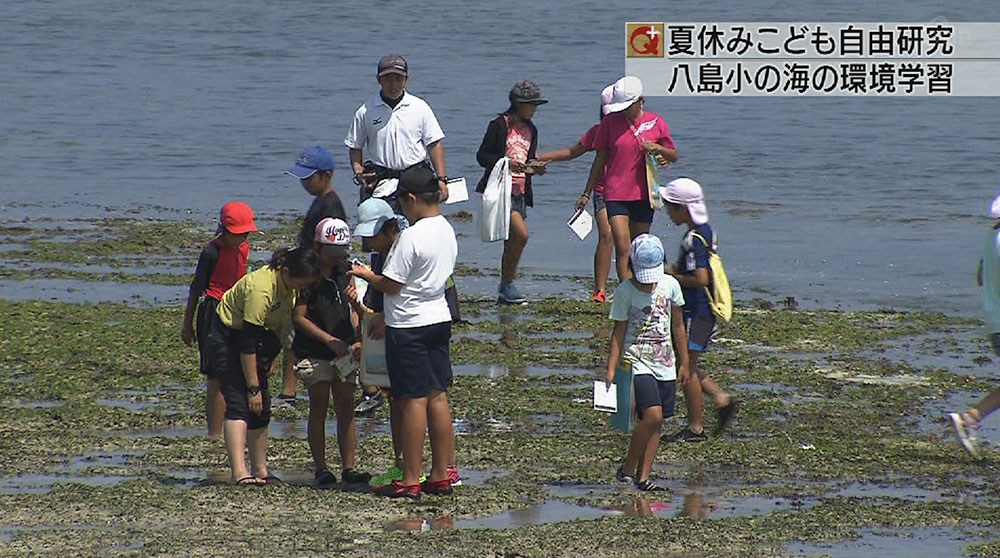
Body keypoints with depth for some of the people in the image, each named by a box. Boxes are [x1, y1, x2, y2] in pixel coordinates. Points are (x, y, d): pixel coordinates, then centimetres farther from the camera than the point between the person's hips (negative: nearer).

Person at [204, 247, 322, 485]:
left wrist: (269, 358, 14)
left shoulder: (288, 284, -7)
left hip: (258, 338, 9)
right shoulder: (261, 288, -33)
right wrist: (253, 388, -27)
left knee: (260, 411, 8)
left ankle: (260, 472, 17)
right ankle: (239, 472, -32)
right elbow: (246, 343, -30)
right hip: (227, 340, -9)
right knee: (239, 404, -21)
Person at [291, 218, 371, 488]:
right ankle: (321, 469, -1)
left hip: (343, 353, 6)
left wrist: (357, 341, 2)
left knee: (346, 409, 3)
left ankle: (349, 468, 5)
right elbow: (299, 318, -11)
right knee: (319, 407, -4)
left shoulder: (343, 274, 12)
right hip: (314, 353, -6)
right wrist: (330, 340, -16)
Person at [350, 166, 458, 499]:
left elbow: (391, 285, -18)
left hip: (408, 327, -8)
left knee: (413, 401, -4)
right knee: (438, 398, 10)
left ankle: (411, 481, -1)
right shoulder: (447, 232, 7)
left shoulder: (411, 237, -19)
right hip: (439, 319, 8)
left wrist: (365, 274, 3)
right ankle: (441, 475, 14)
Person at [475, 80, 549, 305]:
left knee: (512, 242, 7)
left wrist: (536, 168, 1)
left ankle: (504, 292, 13)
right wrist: (506, 163, -21)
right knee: (521, 234, -19)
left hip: (520, 192, 7)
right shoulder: (499, 125, -6)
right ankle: (508, 286, -9)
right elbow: (482, 155, -8)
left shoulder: (530, 130, 15)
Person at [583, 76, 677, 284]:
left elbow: (673, 156, 11)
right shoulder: (610, 122, 0)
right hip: (616, 194, -2)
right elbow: (600, 159, 8)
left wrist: (657, 148, -11)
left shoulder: (655, 123, 2)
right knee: (622, 247, -14)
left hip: (643, 195, 2)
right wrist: (587, 193, 9)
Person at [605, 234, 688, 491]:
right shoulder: (625, 291, -7)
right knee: (652, 415, -19)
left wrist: (684, 362, 15)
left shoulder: (670, 285, 3)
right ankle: (628, 468, -5)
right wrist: (610, 370, -8)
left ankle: (643, 477, 6)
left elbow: (677, 325, 13)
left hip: (665, 364, 5)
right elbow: (618, 333, -3)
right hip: (638, 362, -5)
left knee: (655, 422, 3)